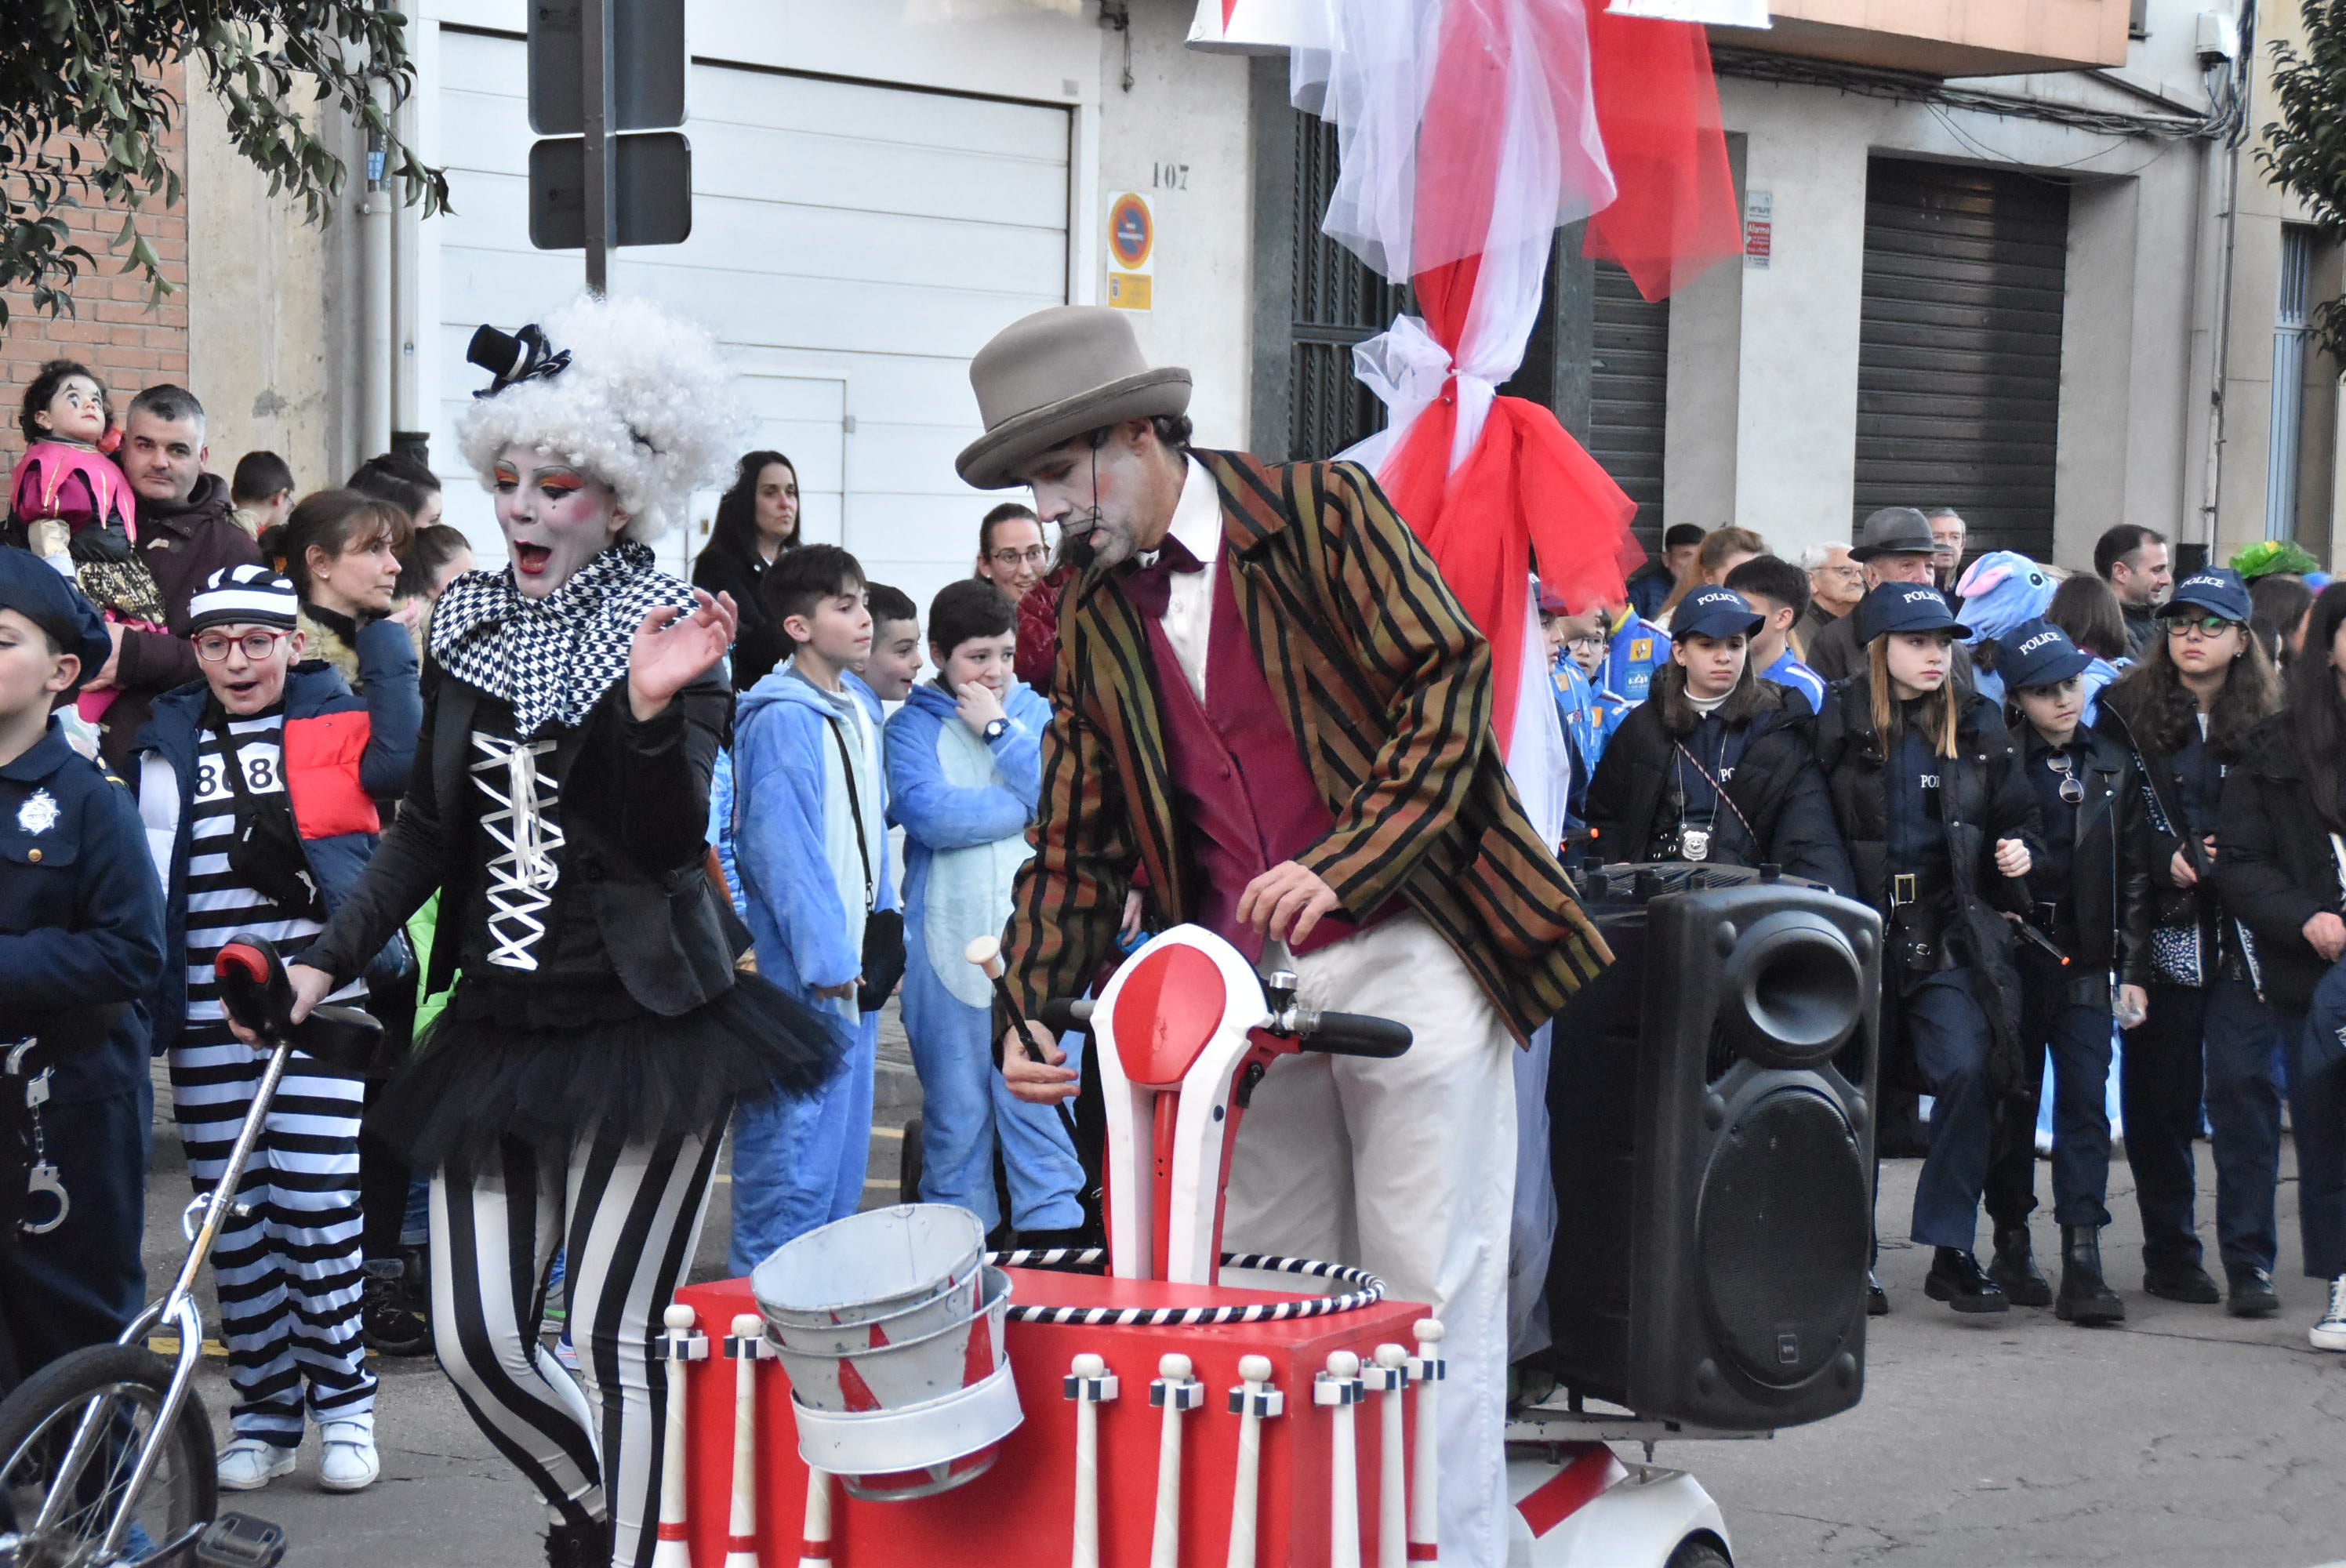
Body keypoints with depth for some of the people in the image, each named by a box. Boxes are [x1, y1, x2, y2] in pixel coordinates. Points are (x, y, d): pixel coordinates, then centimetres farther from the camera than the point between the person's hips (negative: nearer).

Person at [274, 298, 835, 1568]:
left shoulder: (669, 631, -7)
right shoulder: (467, 622, 8)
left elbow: (672, 838, -16)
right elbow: (432, 823, 13)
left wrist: (651, 710, -32)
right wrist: (328, 961, 5)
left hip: (644, 1025, -5)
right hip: (498, 1029, 5)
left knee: (610, 1337, -8)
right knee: (474, 1342, 5)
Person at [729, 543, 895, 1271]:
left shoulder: (860, 705, 11)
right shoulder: (780, 720, -16)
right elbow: (781, 848, -19)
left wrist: (882, 925, 17)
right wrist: (826, 960, -19)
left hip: (855, 956, 9)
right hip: (801, 967, -9)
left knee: (847, 1127, 16)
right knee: (794, 1132, -5)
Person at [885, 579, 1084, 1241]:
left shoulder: (1037, 713, 12)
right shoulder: (913, 726, 4)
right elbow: (928, 814, -13)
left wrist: (998, 729, -7)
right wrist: (1027, 806, -7)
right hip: (947, 944, -1)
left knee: (1040, 1096, -1)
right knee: (956, 1105, 4)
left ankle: (1054, 1229, 4)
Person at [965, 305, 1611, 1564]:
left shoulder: (1321, 511, -4)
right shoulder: (1090, 620, 12)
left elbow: (1447, 679, -11)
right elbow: (1074, 836, 15)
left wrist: (1338, 862, -21)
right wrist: (1030, 1010, 4)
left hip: (1404, 953, -5)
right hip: (1245, 988, 5)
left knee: (1426, 1285, -3)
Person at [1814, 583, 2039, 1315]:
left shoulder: (1978, 725, 9)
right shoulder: (1839, 721, 0)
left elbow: (2016, 814, 20)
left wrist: (2018, 852, -2)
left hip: (1951, 935, 1)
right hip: (1863, 930, -1)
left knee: (1967, 1071, -16)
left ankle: (1951, 1250, -6)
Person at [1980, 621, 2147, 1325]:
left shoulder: (2113, 766, 9)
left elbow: (2134, 874, 10)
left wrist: (2133, 969, 5)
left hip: (2085, 962, 2)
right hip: (2014, 955, -2)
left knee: (2086, 1103, -7)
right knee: (2013, 1103, 8)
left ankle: (2082, 1264, -9)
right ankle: (2012, 1247, 22)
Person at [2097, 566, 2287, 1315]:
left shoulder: (2267, 721, 7)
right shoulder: (2127, 711, 3)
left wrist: (2231, 859, -7)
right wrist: (2167, 859, -12)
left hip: (2242, 931, 0)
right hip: (2163, 932, 0)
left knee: (2244, 1080, -8)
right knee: (2159, 1091, 5)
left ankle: (2249, 1260, -4)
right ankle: (2169, 1250, 18)